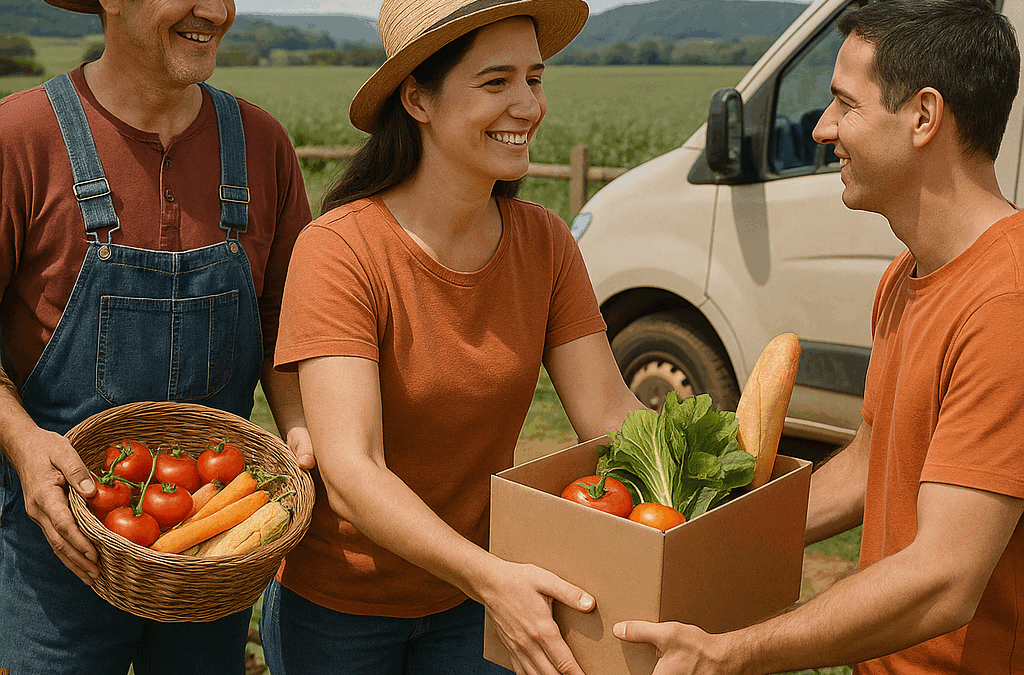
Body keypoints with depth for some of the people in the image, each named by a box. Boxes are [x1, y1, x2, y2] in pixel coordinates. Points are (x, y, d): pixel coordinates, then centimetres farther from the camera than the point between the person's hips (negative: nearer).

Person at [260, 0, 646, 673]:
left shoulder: (544, 243, -7)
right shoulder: (340, 250, -24)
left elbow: (611, 414, -10)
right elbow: (349, 474, -31)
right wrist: (491, 575, -44)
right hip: (337, 603, -4)